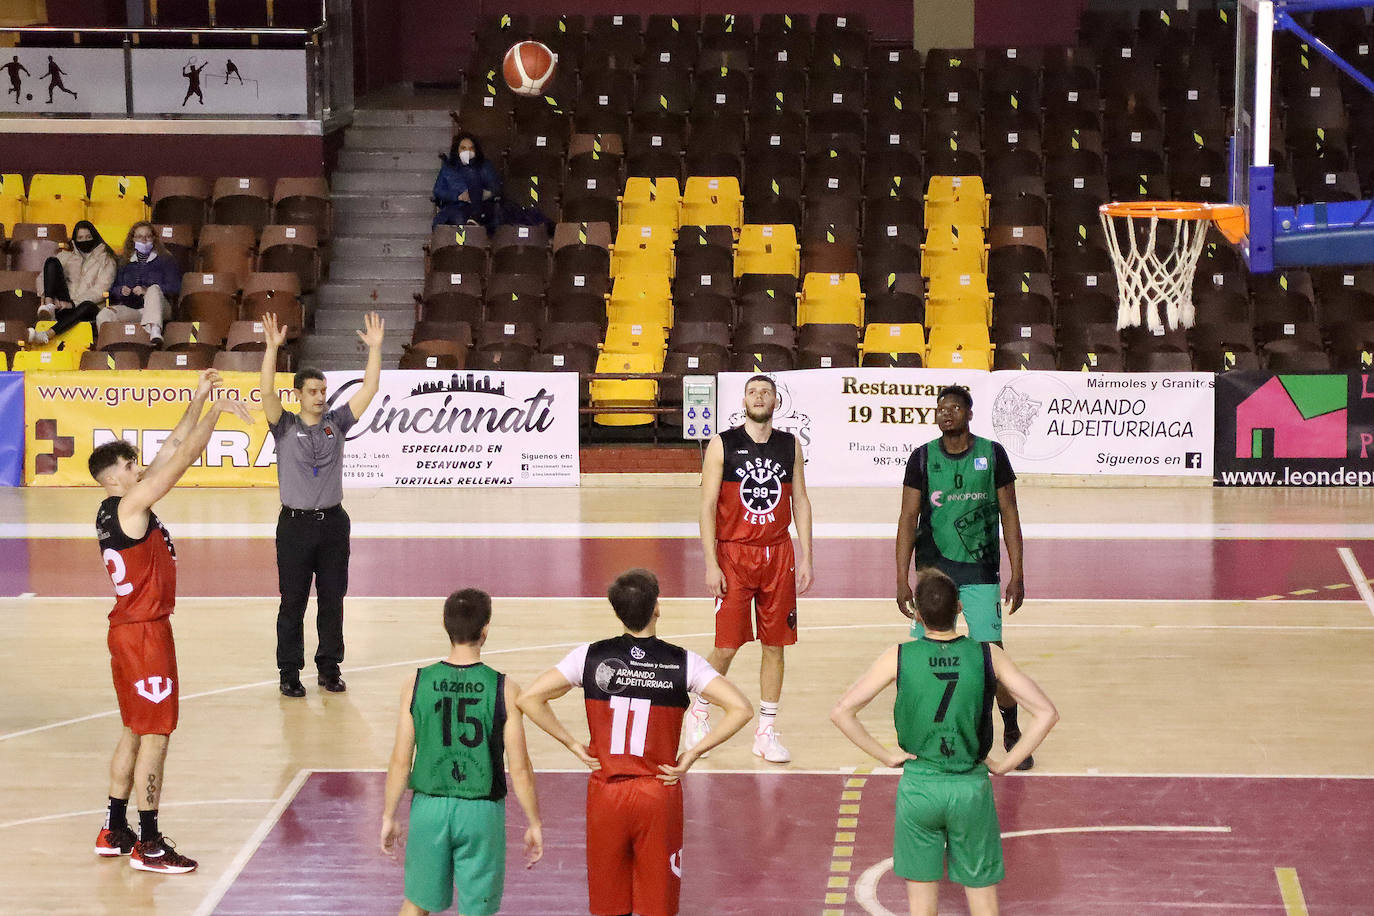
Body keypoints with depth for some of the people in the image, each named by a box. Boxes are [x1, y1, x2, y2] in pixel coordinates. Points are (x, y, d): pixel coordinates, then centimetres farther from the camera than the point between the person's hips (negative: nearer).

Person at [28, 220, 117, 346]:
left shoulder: (105, 259, 11)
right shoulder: (66, 256, 22)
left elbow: (101, 290, -4)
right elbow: (42, 277, 14)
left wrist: (73, 303, -15)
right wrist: (46, 297, -9)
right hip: (63, 306, 3)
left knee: (87, 306, -42)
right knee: (52, 262, -10)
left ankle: (47, 335, -57)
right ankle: (49, 307, -30)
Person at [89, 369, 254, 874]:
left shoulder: (119, 508, 8)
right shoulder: (130, 505, -17)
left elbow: (173, 449, 11)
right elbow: (182, 458, -21)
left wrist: (199, 400, 8)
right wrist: (214, 413, -15)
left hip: (130, 628, 10)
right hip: (145, 631, -10)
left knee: (135, 731, 17)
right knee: (155, 735, -5)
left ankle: (114, 832, 23)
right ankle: (149, 845, -1)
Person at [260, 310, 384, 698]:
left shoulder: (336, 422, 6)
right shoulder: (285, 426, -2)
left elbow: (368, 390, 0)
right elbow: (267, 393, -18)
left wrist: (375, 348, -9)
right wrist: (272, 347, -28)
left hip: (333, 522, 3)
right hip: (295, 524, -3)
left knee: (332, 600, 8)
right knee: (293, 603, 2)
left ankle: (329, 668, 18)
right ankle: (289, 673, 8)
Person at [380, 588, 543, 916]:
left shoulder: (417, 685, -6)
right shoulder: (504, 689, -11)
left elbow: (401, 761, -3)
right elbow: (519, 768, -8)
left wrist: (389, 817, 9)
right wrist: (534, 824, 3)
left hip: (429, 808, 2)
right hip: (481, 814, -2)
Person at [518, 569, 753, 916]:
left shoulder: (591, 657, -4)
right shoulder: (682, 663, -7)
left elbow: (529, 699, -7)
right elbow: (741, 709, -15)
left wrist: (574, 745, -1)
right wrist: (692, 754, -7)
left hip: (606, 794, 1)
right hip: (659, 796, -1)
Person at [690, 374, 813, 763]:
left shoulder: (790, 446, 6)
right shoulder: (722, 445, -4)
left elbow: (800, 502, 9)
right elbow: (708, 506, -5)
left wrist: (806, 558, 2)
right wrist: (711, 563, -11)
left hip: (778, 555, 3)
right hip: (733, 555, -3)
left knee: (774, 645, 4)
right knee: (726, 646, -4)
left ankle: (766, 731, 12)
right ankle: (700, 711, 20)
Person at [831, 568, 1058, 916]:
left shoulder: (900, 657, -8)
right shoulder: (988, 655, -7)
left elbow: (841, 712, -10)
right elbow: (1046, 713, -8)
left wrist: (886, 756, -2)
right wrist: (1005, 765, -1)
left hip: (918, 785, 0)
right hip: (972, 787, 0)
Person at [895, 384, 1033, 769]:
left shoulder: (992, 454, 0)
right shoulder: (923, 457, 0)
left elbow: (1009, 514, 4)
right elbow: (908, 519, 2)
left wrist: (1017, 574, -1)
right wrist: (902, 580, -4)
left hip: (980, 572, -1)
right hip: (933, 569, 1)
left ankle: (1012, 732, 13)